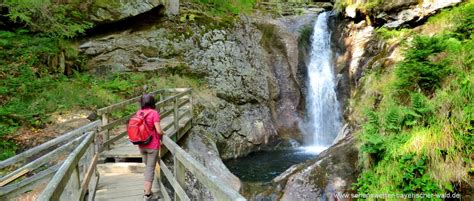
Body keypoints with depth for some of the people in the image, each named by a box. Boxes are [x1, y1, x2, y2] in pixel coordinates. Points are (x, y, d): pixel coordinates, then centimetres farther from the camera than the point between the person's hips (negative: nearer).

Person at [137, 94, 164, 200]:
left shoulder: (139, 112, 0)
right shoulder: (154, 113, -16)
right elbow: (159, 131, -18)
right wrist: (163, 133, 3)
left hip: (141, 145, 5)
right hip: (152, 145, -5)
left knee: (147, 166, 23)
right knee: (150, 168, 6)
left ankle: (146, 189, 32)